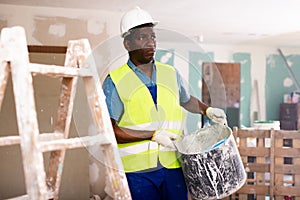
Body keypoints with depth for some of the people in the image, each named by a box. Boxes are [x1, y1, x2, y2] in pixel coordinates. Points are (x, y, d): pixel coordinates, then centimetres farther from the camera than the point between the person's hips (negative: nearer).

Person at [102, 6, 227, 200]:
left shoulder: (171, 74, 10)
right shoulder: (115, 82, -3)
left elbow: (187, 100, 30)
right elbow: (109, 130, -9)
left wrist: (207, 110, 9)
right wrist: (153, 135, -16)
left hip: (174, 165, 4)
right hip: (137, 170, -3)